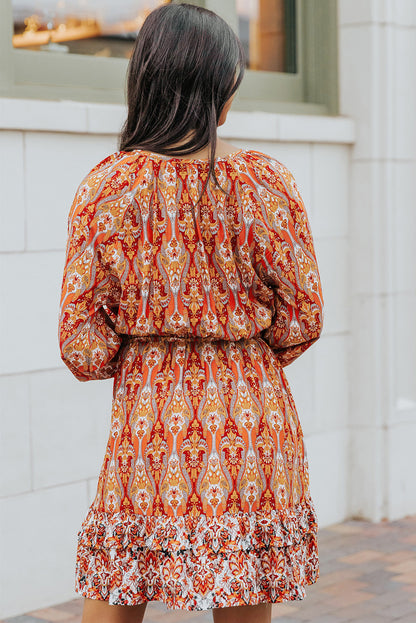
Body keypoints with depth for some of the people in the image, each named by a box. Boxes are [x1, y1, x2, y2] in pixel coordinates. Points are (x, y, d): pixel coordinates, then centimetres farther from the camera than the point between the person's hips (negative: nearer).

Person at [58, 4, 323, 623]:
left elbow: (81, 344, -6)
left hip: (148, 413, 0)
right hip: (252, 414, 1)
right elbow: (301, 319, -1)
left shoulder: (107, 186, -7)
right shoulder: (268, 184, -7)